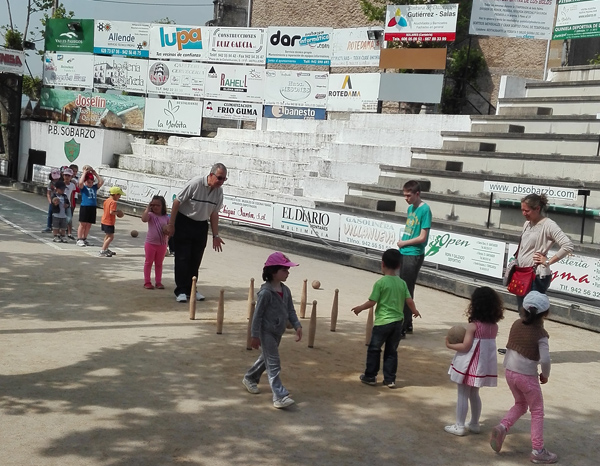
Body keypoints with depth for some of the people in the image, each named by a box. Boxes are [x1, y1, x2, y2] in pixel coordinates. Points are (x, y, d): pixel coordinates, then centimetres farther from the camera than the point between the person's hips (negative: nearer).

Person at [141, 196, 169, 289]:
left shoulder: (166, 217, 2)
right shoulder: (150, 215, -7)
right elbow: (144, 219, -28)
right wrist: (147, 209, -21)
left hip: (162, 244, 3)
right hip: (150, 243, -2)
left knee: (159, 264, 13)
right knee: (148, 262, 7)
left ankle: (158, 282, 21)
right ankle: (147, 282, 14)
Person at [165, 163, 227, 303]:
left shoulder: (219, 191, -2)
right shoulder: (195, 183, -20)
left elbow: (214, 214, 7)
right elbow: (177, 201, -15)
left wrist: (216, 235, 6)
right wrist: (171, 225, -13)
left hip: (201, 226, 5)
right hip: (184, 223, -5)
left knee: (196, 259, 8)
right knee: (183, 257, -4)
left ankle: (191, 289, 20)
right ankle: (181, 291, 1)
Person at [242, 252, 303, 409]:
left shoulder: (285, 290, 3)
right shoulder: (266, 292, -21)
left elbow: (291, 310, 10)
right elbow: (258, 314, -17)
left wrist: (297, 326, -2)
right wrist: (255, 336, -15)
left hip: (278, 332, 8)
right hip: (266, 332, -8)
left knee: (266, 358, 23)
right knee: (273, 364, -8)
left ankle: (250, 379, 45)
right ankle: (280, 396, -8)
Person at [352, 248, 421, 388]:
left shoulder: (380, 283, -12)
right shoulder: (402, 283, 2)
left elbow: (372, 302, -11)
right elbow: (409, 300, 2)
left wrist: (360, 308, 6)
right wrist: (414, 311, 23)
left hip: (383, 322, -5)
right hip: (398, 322, 5)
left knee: (374, 349, 10)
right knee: (392, 351, 14)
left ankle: (370, 376, 17)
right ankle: (390, 379, 16)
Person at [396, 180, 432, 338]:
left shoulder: (425, 210, -14)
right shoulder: (410, 208, 12)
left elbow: (422, 237, -16)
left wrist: (403, 243, -6)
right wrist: (402, 244, 3)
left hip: (414, 255, -8)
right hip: (404, 253, 8)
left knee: (406, 291, -5)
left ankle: (402, 328, 1)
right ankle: (407, 324, 26)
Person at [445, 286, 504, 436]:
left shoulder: (473, 326, -17)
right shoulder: (494, 326, 1)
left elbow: (465, 347, -18)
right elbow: (486, 344, 8)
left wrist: (450, 345, -4)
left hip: (471, 365, -7)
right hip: (485, 363, 7)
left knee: (463, 394, 4)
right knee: (474, 394, 21)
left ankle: (459, 426, 9)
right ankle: (474, 424, 29)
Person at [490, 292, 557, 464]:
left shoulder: (517, 324, 0)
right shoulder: (540, 334, -17)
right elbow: (545, 359, -21)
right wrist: (545, 375, -3)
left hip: (510, 371, 6)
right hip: (527, 376, -6)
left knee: (520, 404, 25)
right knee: (537, 411, 10)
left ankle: (502, 427, 3)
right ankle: (538, 451, 13)